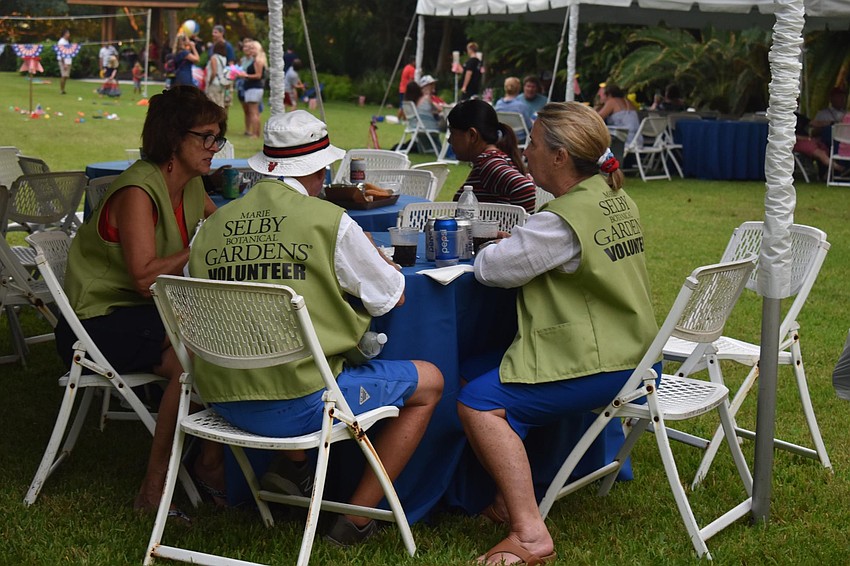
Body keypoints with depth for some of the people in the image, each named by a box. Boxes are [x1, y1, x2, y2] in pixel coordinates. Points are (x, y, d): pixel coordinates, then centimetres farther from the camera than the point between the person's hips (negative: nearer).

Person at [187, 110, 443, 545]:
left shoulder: (211, 227, 4)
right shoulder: (329, 221, -7)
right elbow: (394, 296, 5)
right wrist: (364, 245, 24)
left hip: (223, 403, 6)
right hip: (298, 404, -6)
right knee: (428, 382, 15)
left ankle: (287, 468, 20)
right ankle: (357, 518, 14)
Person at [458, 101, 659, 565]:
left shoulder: (563, 219, -20)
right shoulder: (618, 201, 10)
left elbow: (489, 269, -15)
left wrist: (496, 247, 7)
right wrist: (518, 242, 8)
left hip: (597, 368, -10)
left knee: (478, 403, -16)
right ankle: (513, 494, 21)